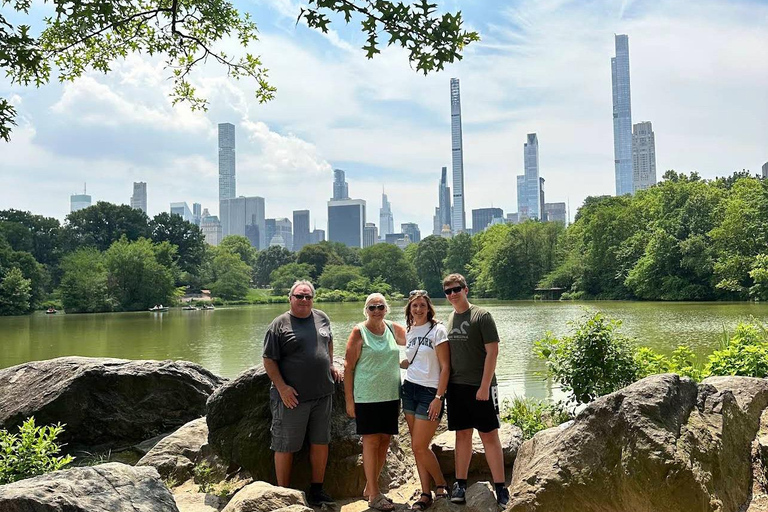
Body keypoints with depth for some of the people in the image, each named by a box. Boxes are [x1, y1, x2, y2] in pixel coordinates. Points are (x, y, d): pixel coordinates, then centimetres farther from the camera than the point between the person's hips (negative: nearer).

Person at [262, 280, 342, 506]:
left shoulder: (322, 318, 9)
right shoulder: (280, 324, -7)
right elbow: (268, 360, -7)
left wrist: (330, 366, 19)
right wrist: (282, 387, -15)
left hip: (322, 394, 5)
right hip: (292, 397, -5)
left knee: (321, 443, 11)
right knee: (286, 446, 4)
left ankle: (317, 490, 24)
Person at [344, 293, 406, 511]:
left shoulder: (393, 329, 8)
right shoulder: (359, 332, -4)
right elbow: (348, 367, -5)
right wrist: (349, 400, -9)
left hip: (390, 395, 5)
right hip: (366, 396, -5)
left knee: (384, 441, 9)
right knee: (371, 441, -2)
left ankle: (370, 487, 24)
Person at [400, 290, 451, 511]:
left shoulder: (437, 330, -9)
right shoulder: (409, 331, 10)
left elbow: (445, 366, -12)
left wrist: (438, 398, -16)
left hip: (430, 392, -6)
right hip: (410, 389, 6)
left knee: (420, 446, -7)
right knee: (416, 446, 7)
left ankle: (442, 484, 15)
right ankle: (426, 494, 16)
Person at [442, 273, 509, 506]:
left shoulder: (481, 316, -6)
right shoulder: (449, 319, 10)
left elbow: (492, 351, -10)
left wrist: (484, 386, -16)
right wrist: (444, 383, 8)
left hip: (480, 387, -5)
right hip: (456, 386, 5)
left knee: (489, 435, -1)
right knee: (462, 435, 10)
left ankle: (500, 487, 5)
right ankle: (460, 484, 17)